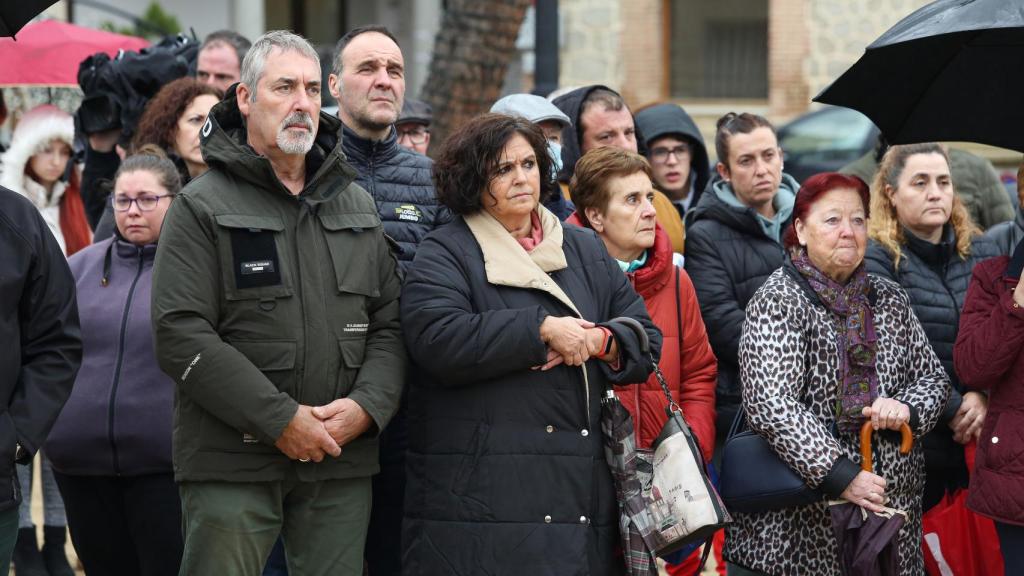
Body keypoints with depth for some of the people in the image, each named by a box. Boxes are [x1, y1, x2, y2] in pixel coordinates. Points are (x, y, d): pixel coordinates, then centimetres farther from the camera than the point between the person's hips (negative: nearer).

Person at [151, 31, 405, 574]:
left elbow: (391, 324, 13)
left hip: (342, 463, 4)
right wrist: (281, 420, -16)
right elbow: (180, 335, -11)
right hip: (232, 463, -4)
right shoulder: (202, 207, -2)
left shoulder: (357, 205, 15)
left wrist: (367, 406, -7)